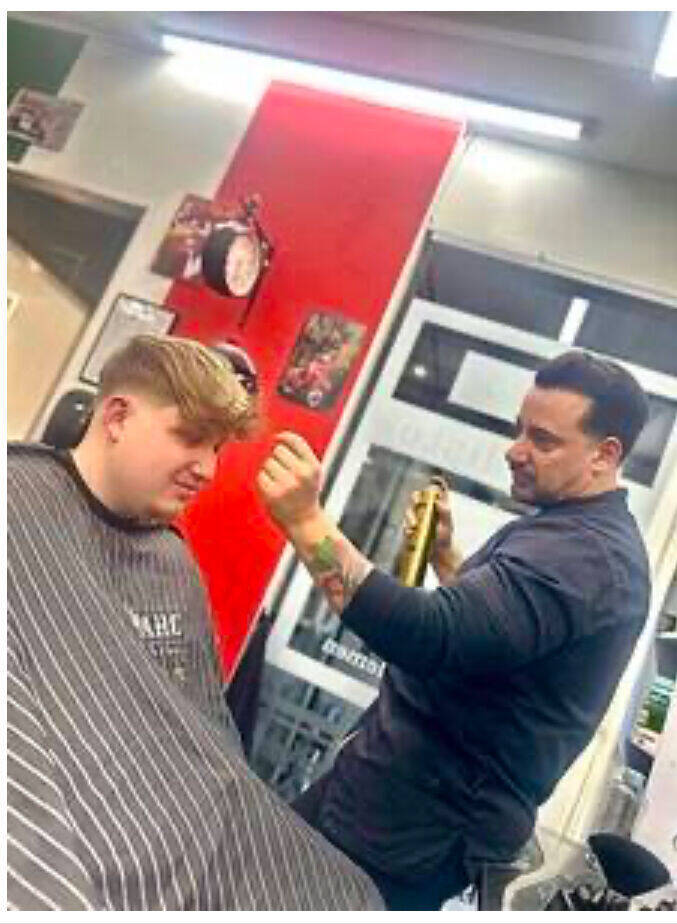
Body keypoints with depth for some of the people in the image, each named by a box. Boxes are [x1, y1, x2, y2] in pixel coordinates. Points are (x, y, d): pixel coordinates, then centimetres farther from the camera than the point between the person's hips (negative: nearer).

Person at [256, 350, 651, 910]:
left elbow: (434, 639, -40)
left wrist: (307, 521, -43)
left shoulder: (582, 554, -25)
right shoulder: (583, 533, 10)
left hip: (420, 832, -10)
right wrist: (444, 555, 6)